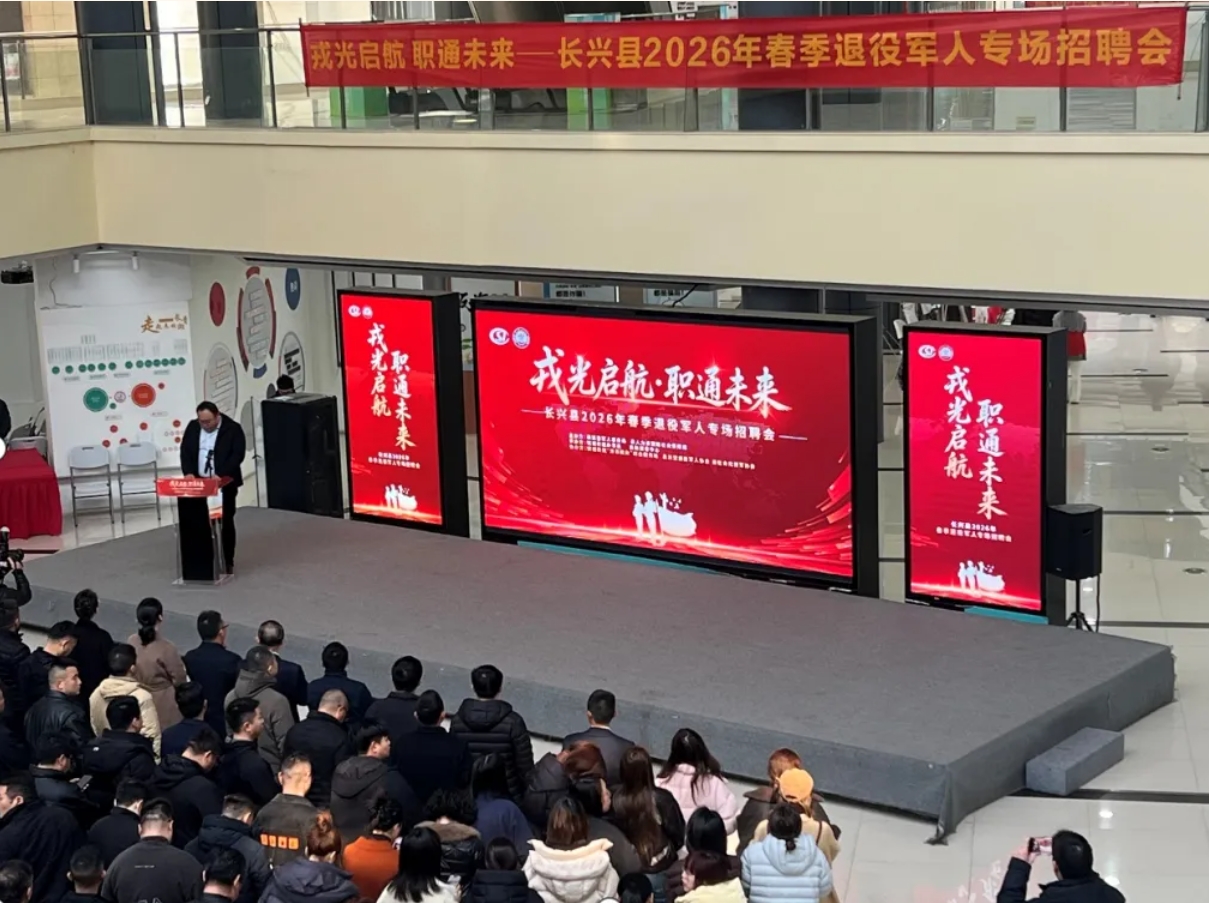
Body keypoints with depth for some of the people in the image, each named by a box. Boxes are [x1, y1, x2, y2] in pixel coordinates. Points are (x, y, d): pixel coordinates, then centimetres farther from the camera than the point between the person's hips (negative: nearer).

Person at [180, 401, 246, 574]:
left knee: (225, 522, 1)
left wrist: (221, 475, -24)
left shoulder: (233, 429, -9)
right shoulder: (192, 427, 5)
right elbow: (185, 451, 5)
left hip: (224, 484, -4)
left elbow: (237, 455, -14)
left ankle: (227, 562, 8)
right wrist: (188, 472, -12)